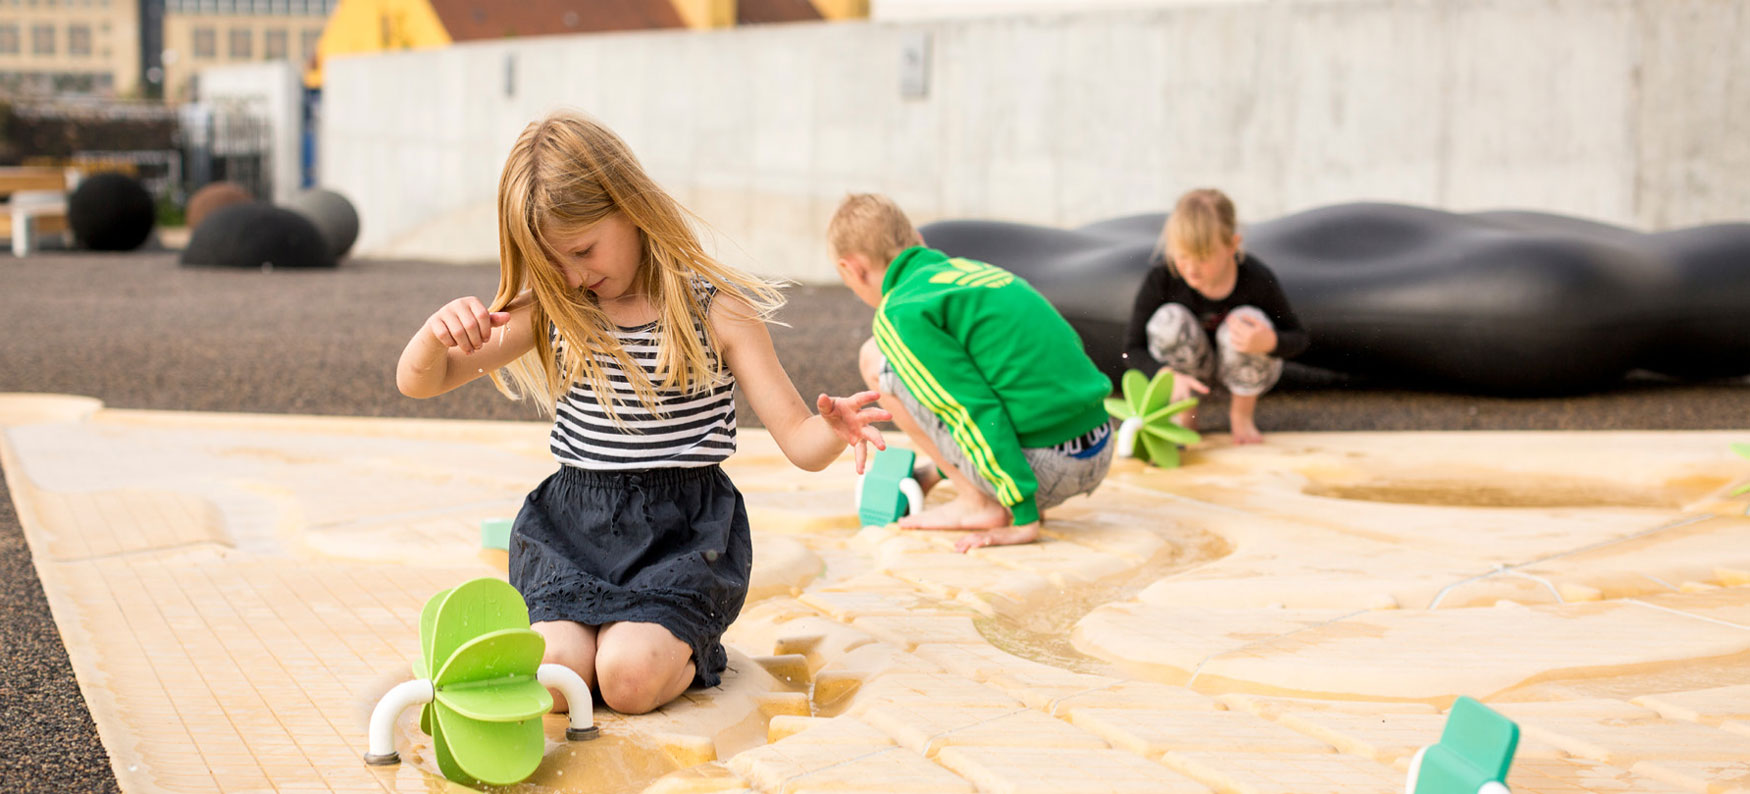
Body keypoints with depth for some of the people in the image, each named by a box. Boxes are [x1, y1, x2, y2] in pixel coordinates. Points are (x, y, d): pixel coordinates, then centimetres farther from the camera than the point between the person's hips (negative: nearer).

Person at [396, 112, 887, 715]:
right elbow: (418, 382, 5)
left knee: (629, 676, -27)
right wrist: (439, 330, -19)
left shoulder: (715, 308, -4)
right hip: (573, 526, 3)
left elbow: (799, 439, -5)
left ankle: (684, 646, 7)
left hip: (681, 529, -3)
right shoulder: (552, 309, 6)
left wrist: (835, 430, -31)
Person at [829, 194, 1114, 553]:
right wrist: (938, 470, 43)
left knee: (876, 360, 3)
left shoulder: (900, 312, -7)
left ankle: (977, 504, 3)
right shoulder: (971, 268, 19)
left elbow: (976, 412, -15)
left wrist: (1023, 517, -14)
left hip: (1043, 465, -8)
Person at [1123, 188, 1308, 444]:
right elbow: (1133, 349, -19)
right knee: (1169, 320, -29)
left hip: (1243, 367, 0)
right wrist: (1169, 376, -41)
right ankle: (1185, 414, -3)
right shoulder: (1161, 279, -25)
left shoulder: (1258, 280, -26)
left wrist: (1269, 342, -38)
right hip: (1191, 369, 0)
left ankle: (1242, 413, -2)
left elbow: (1298, 339, -13)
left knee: (1247, 320, -32)